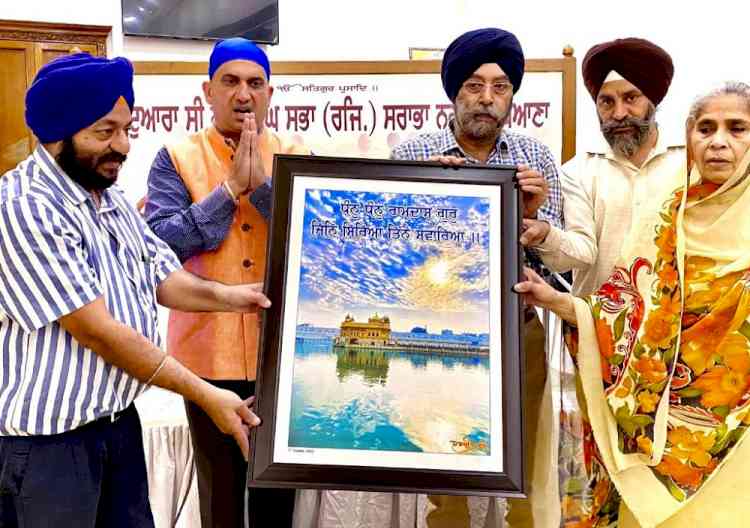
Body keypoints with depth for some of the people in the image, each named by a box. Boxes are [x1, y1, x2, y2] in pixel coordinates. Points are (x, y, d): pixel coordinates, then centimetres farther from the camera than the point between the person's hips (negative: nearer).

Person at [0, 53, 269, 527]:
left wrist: (226, 297, -9)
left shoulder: (113, 200, 8)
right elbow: (97, 330, -24)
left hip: (120, 419, 8)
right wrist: (206, 396, -20)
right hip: (47, 437, -8)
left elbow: (161, 277, 12)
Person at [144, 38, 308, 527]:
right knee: (220, 482, 13)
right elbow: (158, 242, -13)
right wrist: (230, 189, -17)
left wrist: (261, 184, -17)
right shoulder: (175, 158, 0)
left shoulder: (297, 156, 4)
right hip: (210, 349, -1)